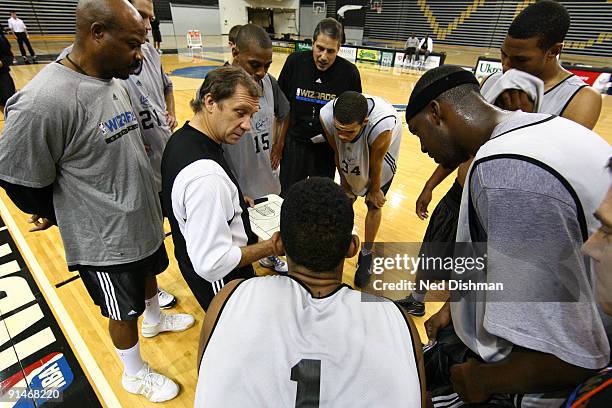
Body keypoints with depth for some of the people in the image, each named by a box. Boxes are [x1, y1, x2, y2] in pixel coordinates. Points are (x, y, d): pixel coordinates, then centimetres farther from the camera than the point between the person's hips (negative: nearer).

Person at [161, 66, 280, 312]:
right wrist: (272, 246, -25)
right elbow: (212, 264, -33)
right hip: (218, 280, -9)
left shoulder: (181, 138, -4)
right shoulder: (205, 176, -37)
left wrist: (234, 201, 9)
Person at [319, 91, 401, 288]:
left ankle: (366, 255, 24)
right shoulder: (326, 116, -38)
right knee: (347, 198, 13)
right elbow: (337, 153, -17)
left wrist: (374, 190, -7)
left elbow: (375, 165, -26)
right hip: (352, 156, 3)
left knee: (374, 204, 4)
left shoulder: (382, 126, -47)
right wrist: (345, 183, -3)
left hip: (383, 149, -2)